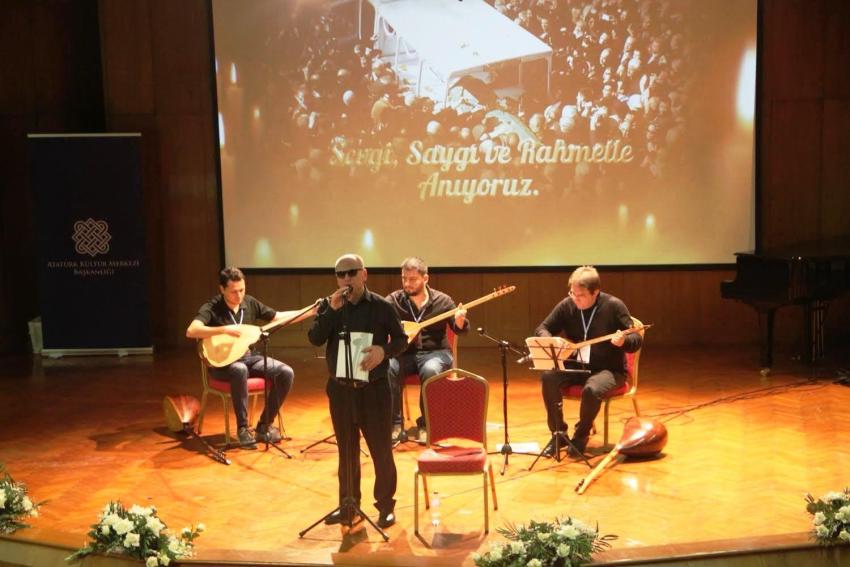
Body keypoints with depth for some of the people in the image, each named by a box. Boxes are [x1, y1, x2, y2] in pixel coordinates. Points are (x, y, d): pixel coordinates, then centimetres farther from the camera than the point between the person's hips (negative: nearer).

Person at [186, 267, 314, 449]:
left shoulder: (250, 303, 4)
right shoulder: (211, 308, -13)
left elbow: (279, 317, 12)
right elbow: (191, 331, -29)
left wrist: (312, 311, 4)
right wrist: (224, 329, -36)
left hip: (250, 357, 5)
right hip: (223, 362, -5)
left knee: (286, 373, -16)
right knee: (240, 370, -40)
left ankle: (264, 425, -4)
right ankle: (243, 428, -25)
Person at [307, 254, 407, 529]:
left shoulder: (382, 306, -5)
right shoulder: (329, 305, 2)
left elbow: (401, 339, 2)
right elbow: (314, 339, -10)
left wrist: (384, 350, -18)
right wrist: (332, 310, -21)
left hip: (374, 389, -2)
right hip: (340, 389, 3)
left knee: (381, 450, 3)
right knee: (346, 451, 13)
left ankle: (386, 506, 17)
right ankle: (348, 505, 25)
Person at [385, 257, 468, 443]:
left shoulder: (441, 300, 0)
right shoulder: (393, 300, 0)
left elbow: (459, 328, 2)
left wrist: (460, 321, -22)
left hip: (434, 352, -1)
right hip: (404, 353, 1)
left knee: (430, 370, -36)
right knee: (387, 369, -31)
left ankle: (425, 424, -18)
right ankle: (394, 423, -16)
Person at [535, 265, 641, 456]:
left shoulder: (613, 306, -13)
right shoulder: (567, 305, -4)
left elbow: (636, 339, -13)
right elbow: (541, 329, 1)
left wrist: (624, 341, -37)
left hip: (609, 369, -4)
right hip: (575, 367, 4)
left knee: (591, 390, -35)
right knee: (548, 378, -25)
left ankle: (581, 435, -5)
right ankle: (559, 433, -7)